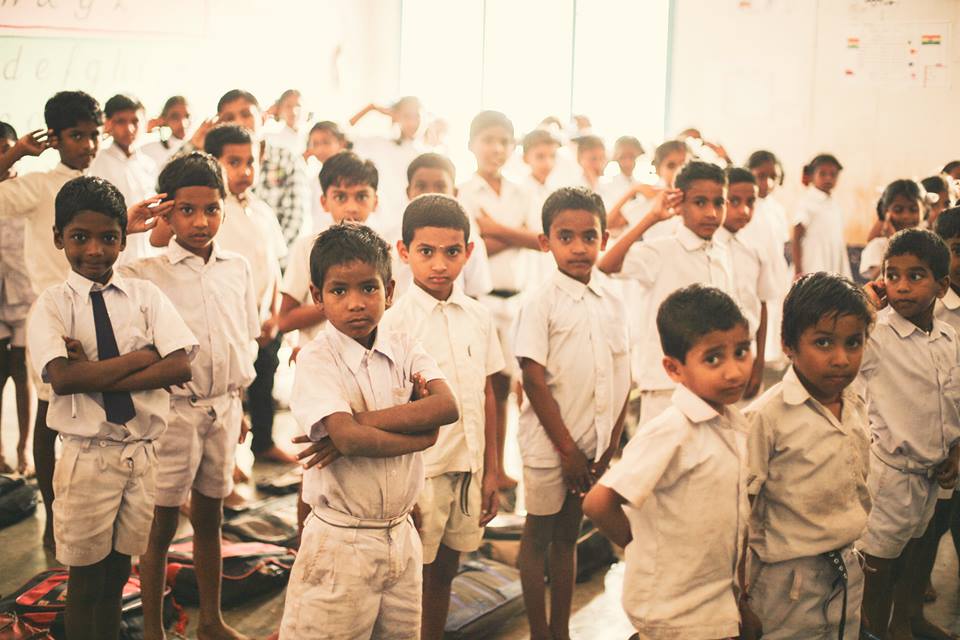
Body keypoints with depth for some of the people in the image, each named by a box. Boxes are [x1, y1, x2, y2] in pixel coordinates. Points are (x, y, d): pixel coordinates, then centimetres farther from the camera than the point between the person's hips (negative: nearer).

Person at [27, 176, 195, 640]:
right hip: (87, 456, -2)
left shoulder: (144, 295, 1)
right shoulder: (52, 305, -4)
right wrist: (141, 357, -16)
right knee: (85, 579, 11)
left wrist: (96, 373, -18)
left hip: (141, 452, 2)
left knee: (117, 576, 16)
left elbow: (180, 367, -12)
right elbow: (63, 378, -20)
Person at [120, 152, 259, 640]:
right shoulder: (145, 275, -9)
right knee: (161, 525, 5)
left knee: (209, 516, 17)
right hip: (173, 410, -4)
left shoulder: (237, 269, 4)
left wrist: (239, 405, 11)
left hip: (223, 409, 4)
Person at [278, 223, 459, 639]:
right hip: (341, 542, -5)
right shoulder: (317, 360, -11)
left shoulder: (404, 348, 3)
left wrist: (361, 422, -22)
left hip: (401, 536, 5)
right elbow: (348, 438, -26)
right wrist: (421, 434, -14)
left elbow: (447, 407, -15)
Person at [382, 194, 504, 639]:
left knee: (444, 573, 17)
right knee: (415, 580, 6)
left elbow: (486, 395, 9)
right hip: (421, 470, -5)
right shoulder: (396, 320, -11)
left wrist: (491, 471, 8)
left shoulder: (478, 317, 4)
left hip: (469, 469, 5)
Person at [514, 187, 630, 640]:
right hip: (549, 444, -4)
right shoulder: (541, 303, -11)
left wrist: (612, 442, 0)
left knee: (567, 537, 16)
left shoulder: (613, 300, 3)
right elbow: (533, 380, -13)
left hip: (594, 443, 5)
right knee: (538, 538, 8)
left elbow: (623, 376, 6)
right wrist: (567, 447, -12)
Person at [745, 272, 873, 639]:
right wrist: (739, 599, -11)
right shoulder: (767, 416, -20)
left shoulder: (856, 407, 1)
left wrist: (854, 553, 18)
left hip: (848, 569, 6)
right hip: (789, 578, -6)